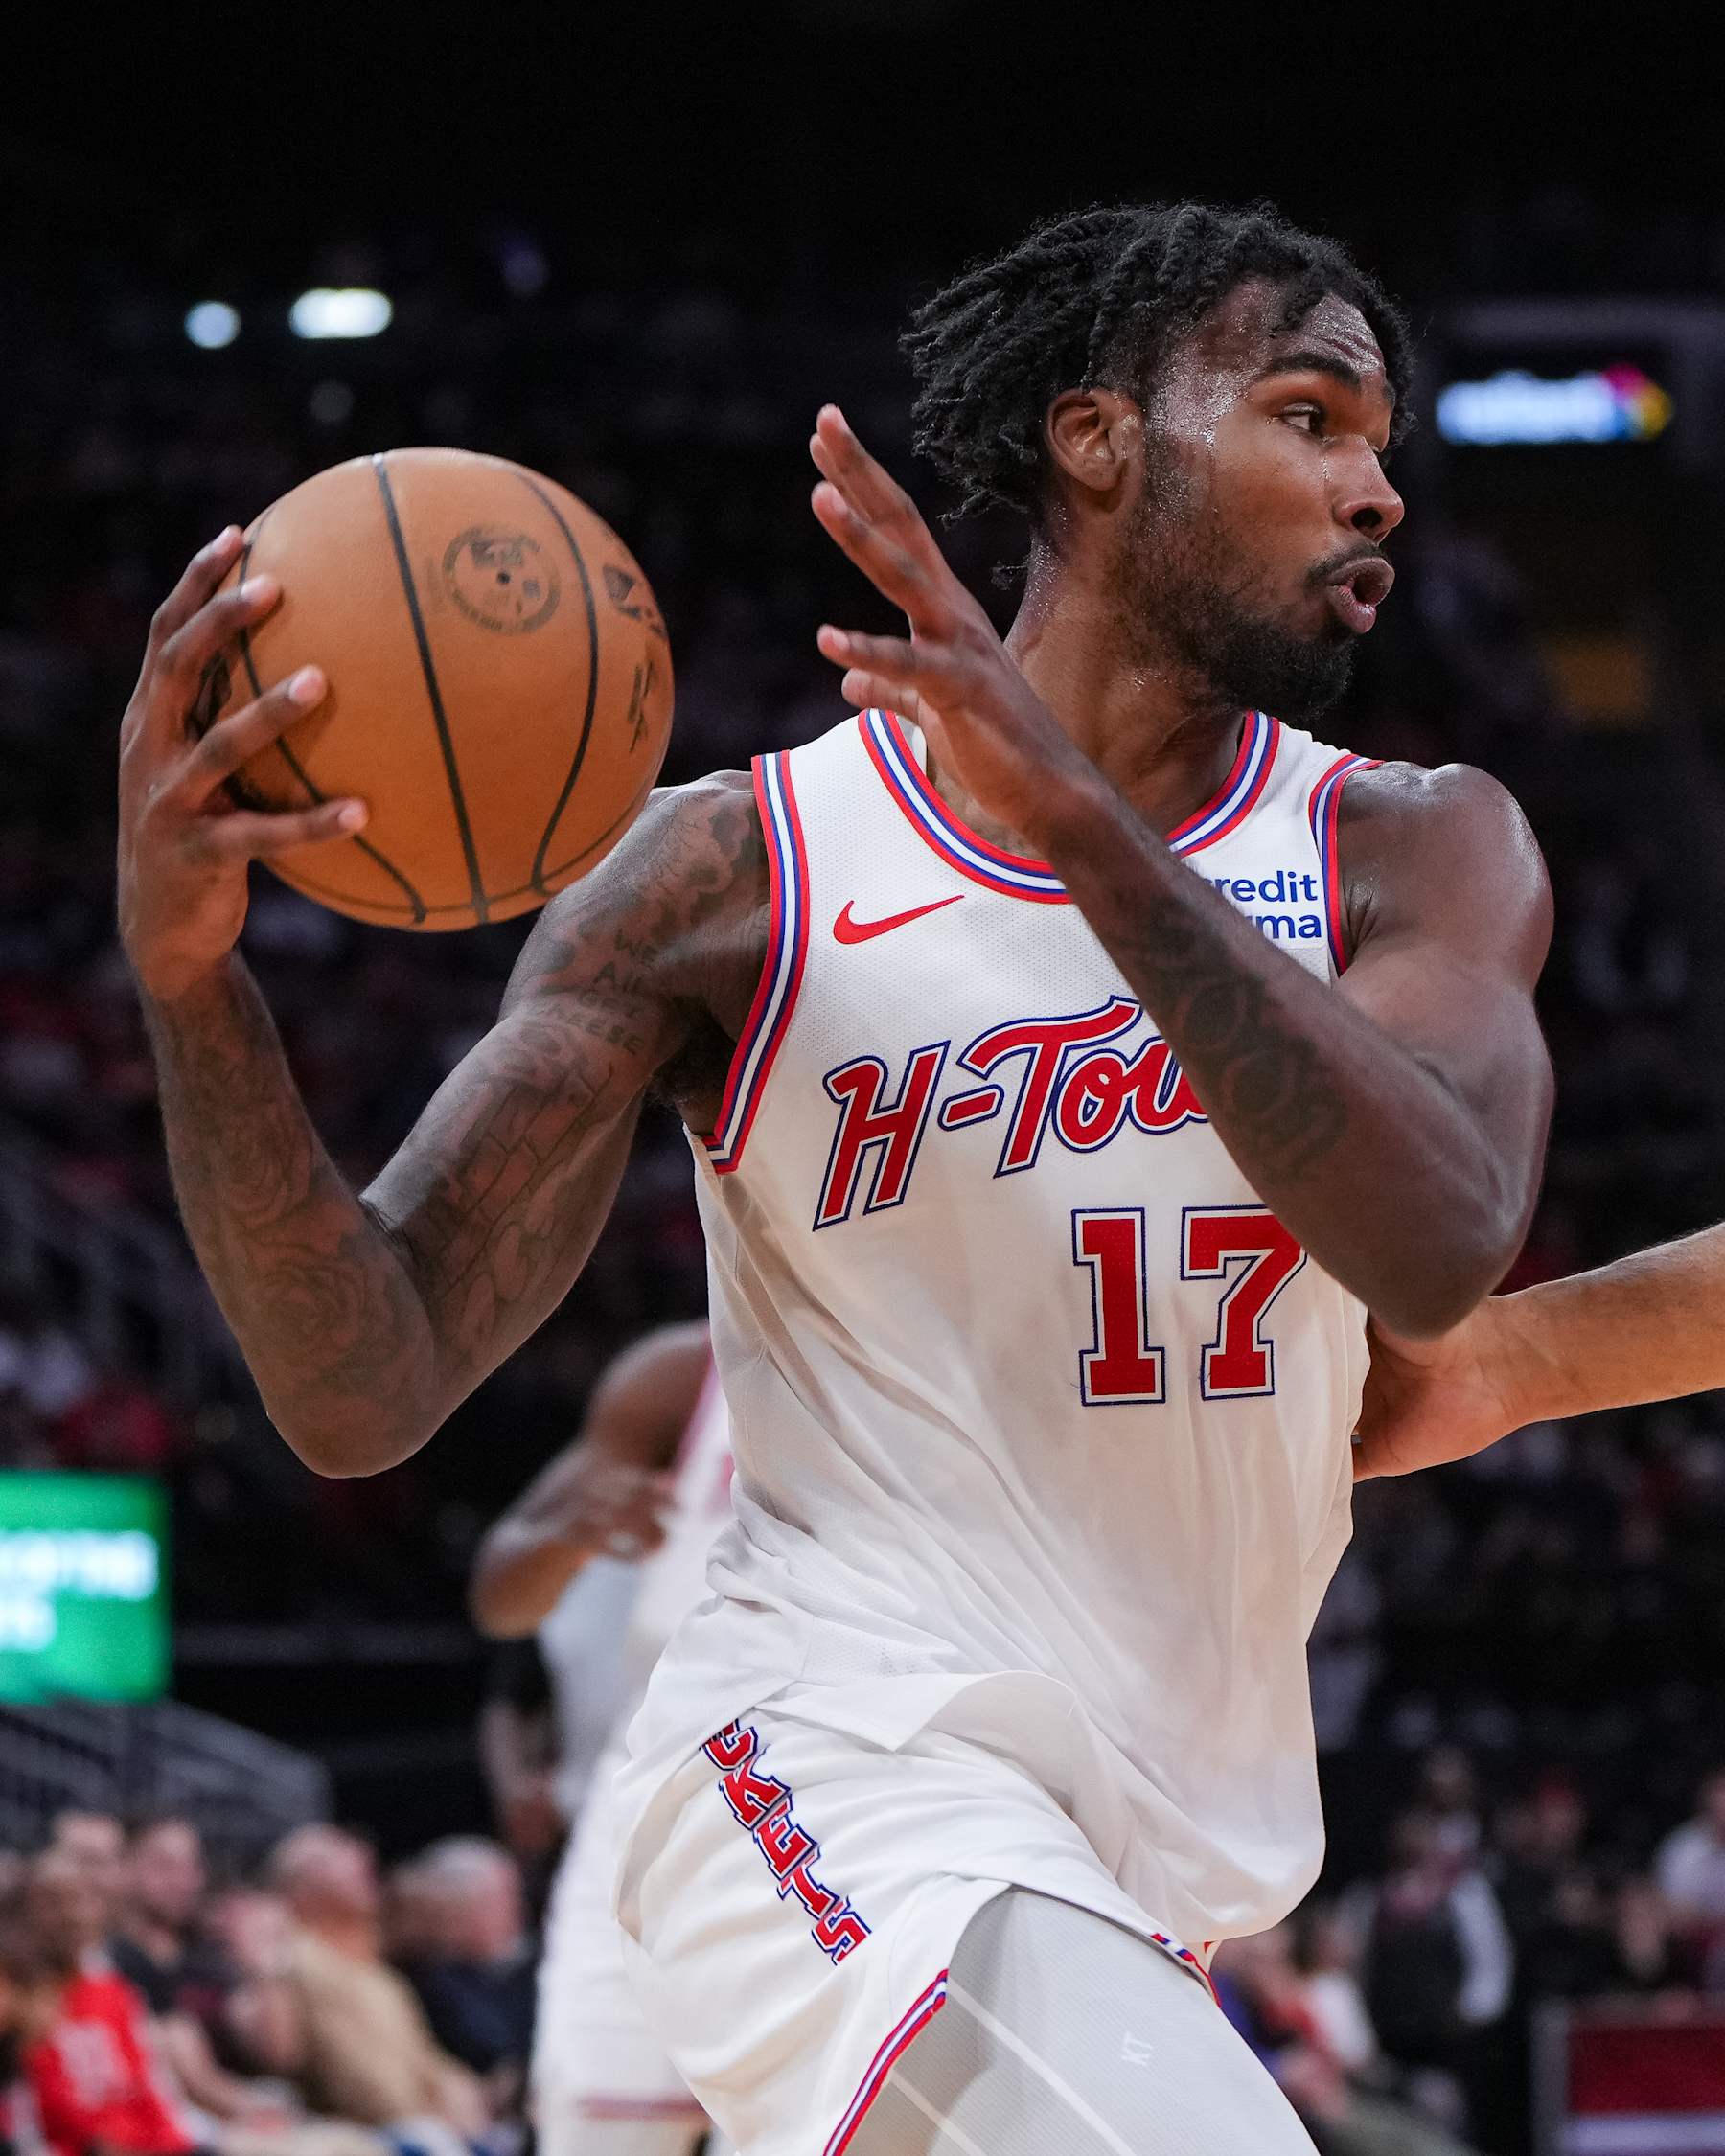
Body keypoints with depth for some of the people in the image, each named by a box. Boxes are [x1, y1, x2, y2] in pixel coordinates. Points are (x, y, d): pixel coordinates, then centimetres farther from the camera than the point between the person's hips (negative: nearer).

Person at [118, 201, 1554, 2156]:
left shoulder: (1411, 853, 2)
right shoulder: (740, 875, -3)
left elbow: (1439, 1248, -20)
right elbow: (365, 1389, -7)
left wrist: (1086, 823, -30)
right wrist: (190, 978, -24)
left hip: (1171, 1861, 5)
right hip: (850, 1757, -5)